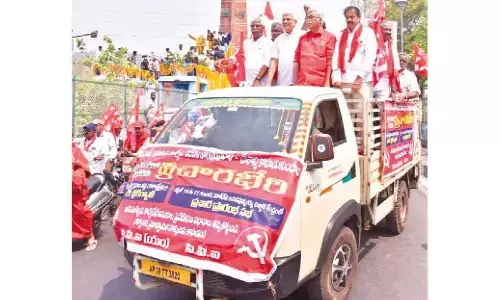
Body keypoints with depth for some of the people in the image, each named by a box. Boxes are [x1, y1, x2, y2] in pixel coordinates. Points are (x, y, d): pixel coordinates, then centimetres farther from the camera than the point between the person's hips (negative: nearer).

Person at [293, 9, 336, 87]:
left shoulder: (329, 36, 5)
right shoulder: (302, 38, 17)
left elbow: (330, 60, -2)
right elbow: (296, 59, 13)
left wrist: (327, 82, -9)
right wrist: (295, 81, 5)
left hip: (320, 84, -3)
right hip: (301, 83, 4)